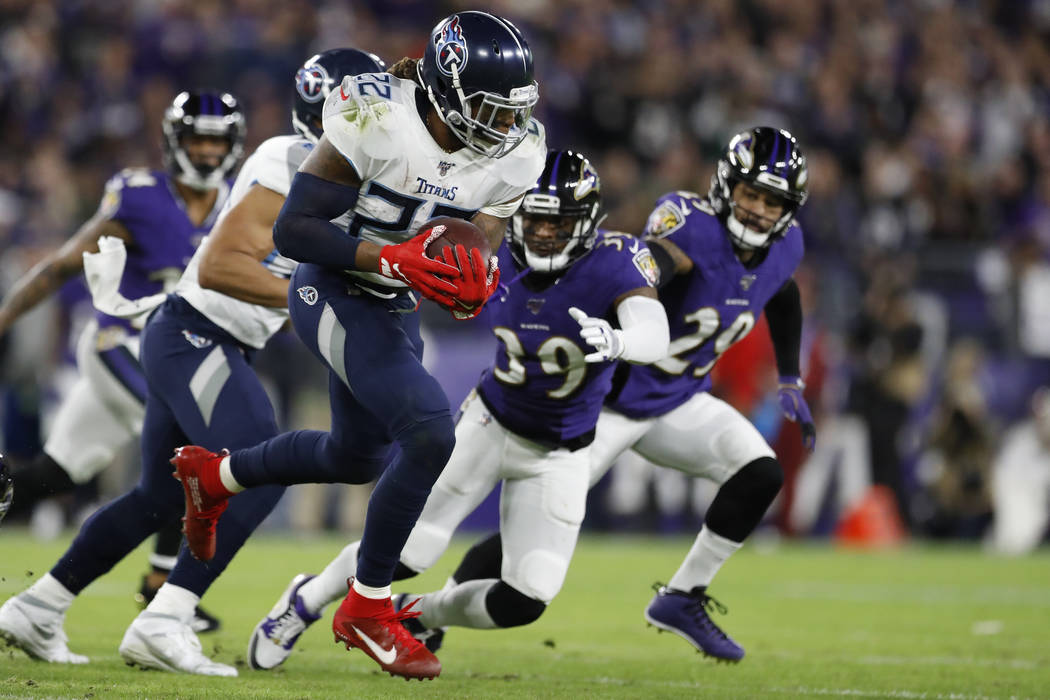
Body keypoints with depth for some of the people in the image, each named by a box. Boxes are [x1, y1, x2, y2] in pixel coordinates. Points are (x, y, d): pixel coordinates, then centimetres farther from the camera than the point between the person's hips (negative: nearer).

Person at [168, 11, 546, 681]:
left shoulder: (512, 155, -8)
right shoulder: (378, 120, -26)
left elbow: (472, 251, -3)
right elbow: (292, 228, -24)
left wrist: (469, 290, -28)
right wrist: (397, 260, -33)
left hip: (394, 307, 8)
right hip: (332, 292, -8)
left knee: (357, 458, 25)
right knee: (430, 430, -23)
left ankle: (213, 475, 51)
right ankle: (367, 607, -8)